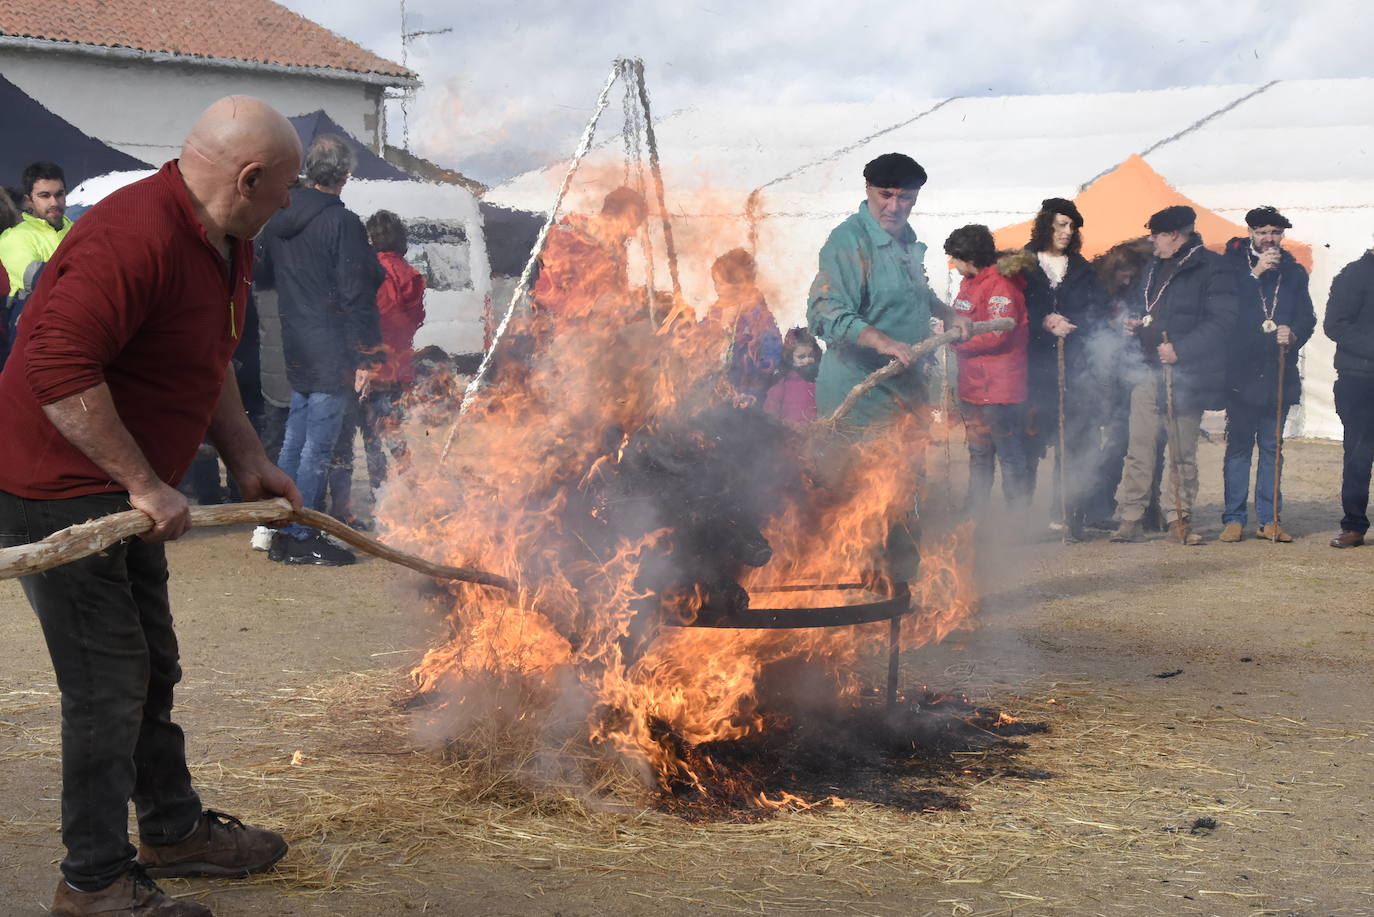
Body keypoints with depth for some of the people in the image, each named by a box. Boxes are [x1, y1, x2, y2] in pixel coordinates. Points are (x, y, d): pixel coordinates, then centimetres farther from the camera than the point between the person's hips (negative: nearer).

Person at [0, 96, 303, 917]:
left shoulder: (227, 245, 8)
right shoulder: (136, 238, -27)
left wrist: (248, 460, 13)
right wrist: (145, 483, -30)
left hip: (125, 495, 10)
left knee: (151, 671, 20)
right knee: (108, 681, -6)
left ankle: (175, 831, 36)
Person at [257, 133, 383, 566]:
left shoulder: (277, 219, 8)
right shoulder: (343, 223, -15)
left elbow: (267, 275, 17)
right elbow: (356, 295, -16)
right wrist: (364, 356, -12)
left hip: (294, 349, 7)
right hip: (332, 352, -7)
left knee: (294, 439, 16)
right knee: (319, 445, -2)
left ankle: (279, 529, 20)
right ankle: (299, 538, 1)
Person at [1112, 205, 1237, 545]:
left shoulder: (1210, 268, -7)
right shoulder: (1154, 268, 18)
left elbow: (1221, 321, -13)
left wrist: (1179, 348, -19)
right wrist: (1135, 324, 8)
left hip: (1185, 375, -6)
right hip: (1149, 370, 6)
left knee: (1183, 451, 2)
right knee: (1139, 448, 1)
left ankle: (1181, 519, 12)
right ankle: (1131, 518, 3)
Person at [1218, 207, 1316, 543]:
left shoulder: (1293, 272, 14)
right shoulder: (1233, 264, 4)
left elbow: (1307, 317, 8)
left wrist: (1294, 334, -13)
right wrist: (1256, 273, -14)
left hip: (1279, 373, 3)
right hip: (1242, 372, -3)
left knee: (1271, 448, 5)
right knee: (1238, 447, -2)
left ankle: (1269, 520, 9)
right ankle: (1234, 519, 3)